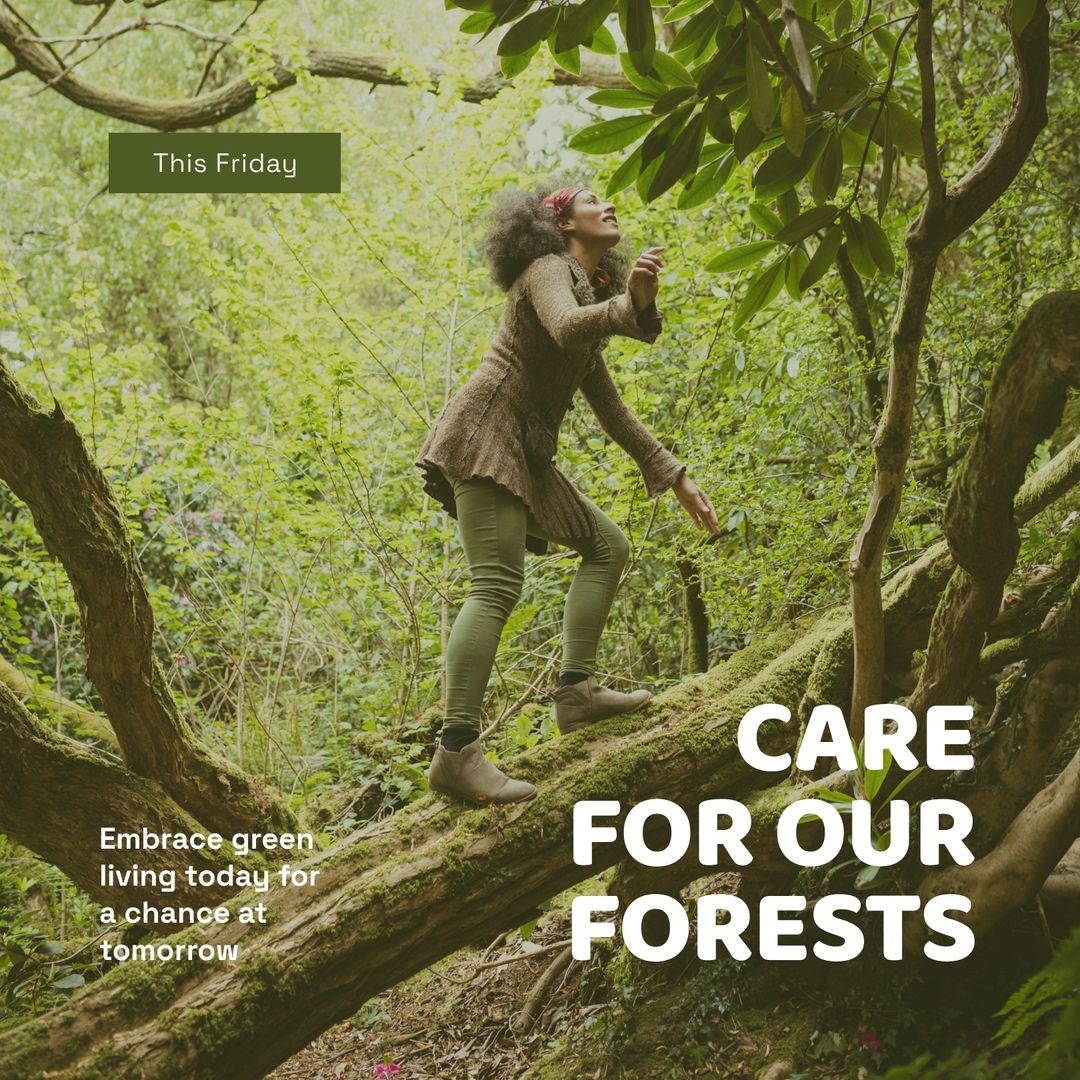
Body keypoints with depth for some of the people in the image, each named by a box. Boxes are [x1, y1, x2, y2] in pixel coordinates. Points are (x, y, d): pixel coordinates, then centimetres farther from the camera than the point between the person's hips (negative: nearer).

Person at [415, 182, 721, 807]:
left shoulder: (595, 295, 25)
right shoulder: (548, 269, -2)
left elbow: (612, 409, 25)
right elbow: (566, 327, -26)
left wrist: (675, 477, 22)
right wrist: (632, 308, -44)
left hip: (525, 459, 10)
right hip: (484, 434, -10)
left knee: (607, 545, 10)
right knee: (498, 585, -20)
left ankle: (577, 691, 1)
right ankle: (457, 752, -26)